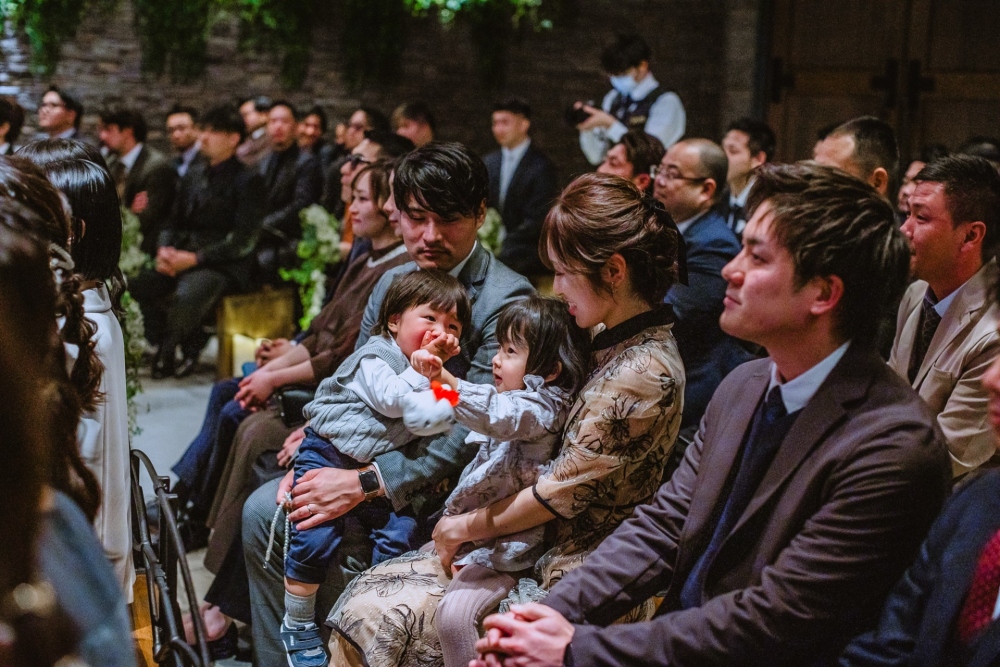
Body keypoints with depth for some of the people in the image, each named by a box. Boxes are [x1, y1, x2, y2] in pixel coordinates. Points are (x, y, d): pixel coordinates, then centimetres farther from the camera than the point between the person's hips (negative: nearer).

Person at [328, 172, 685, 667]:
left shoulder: (644, 375, -23)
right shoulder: (616, 346, 8)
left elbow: (559, 494, -19)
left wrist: (470, 525, -5)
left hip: (563, 578, -9)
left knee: (375, 619, -11)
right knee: (366, 593, 1)